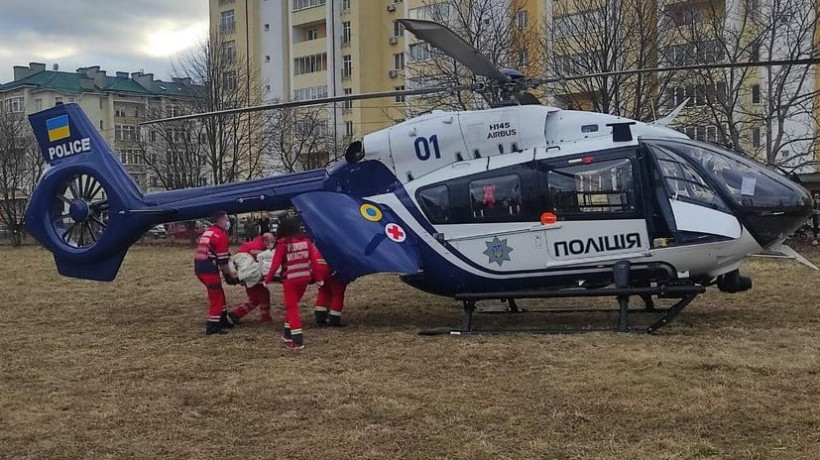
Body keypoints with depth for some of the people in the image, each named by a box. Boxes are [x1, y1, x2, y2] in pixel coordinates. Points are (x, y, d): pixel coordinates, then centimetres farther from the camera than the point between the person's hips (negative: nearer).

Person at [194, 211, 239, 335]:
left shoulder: (209, 231, 18)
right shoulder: (221, 235, -11)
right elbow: (222, 260, -12)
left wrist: (227, 272, 21)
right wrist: (230, 274, 0)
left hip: (199, 267, 9)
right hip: (208, 269, -9)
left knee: (218, 294, 20)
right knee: (216, 296, -1)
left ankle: (223, 320, 29)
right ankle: (212, 326, -1)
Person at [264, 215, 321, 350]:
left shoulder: (283, 243, -12)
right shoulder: (305, 240, -2)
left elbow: (276, 264, -11)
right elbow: (314, 260, -1)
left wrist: (267, 279, 1)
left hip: (290, 280, -4)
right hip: (304, 278, 4)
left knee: (292, 308, 4)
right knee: (293, 305, 22)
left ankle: (297, 341, -3)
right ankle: (288, 334, 31)